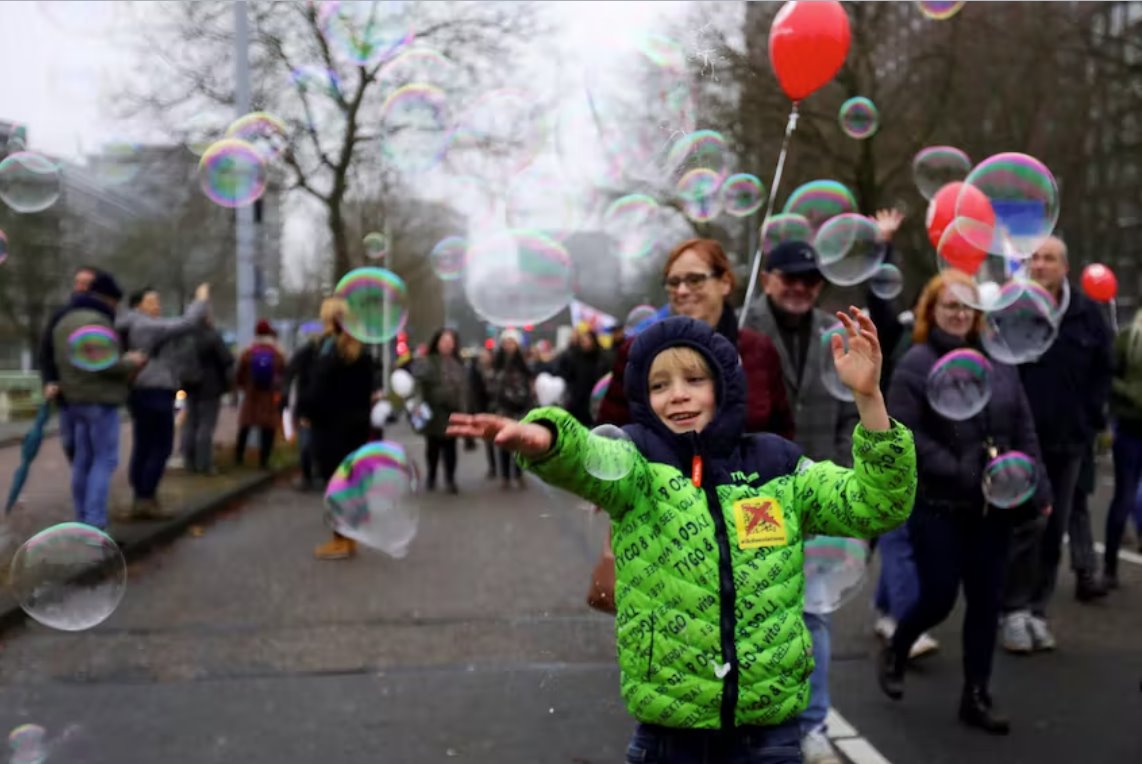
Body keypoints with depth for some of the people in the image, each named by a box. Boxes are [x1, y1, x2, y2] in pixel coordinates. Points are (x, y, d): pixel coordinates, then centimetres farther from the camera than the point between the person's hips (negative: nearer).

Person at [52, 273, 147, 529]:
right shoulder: (96, 321, -15)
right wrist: (130, 363, -8)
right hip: (100, 398, -9)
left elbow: (62, 361, 20)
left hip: (75, 398, 9)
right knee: (105, 460, -7)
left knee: (83, 460, 12)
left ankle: (82, 520, 16)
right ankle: (94, 523, -13)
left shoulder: (64, 321, 17)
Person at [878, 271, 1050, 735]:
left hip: (993, 505, 5)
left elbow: (1024, 429, 10)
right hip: (939, 505, -5)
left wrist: (1037, 489, 2)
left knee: (986, 601, 8)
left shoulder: (998, 362, 8)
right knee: (938, 596, 0)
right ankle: (894, 654, 30)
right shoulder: (916, 364, -7)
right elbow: (905, 435, -14)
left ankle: (976, 698, 21)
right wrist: (962, 475, -19)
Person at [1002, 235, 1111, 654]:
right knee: (1027, 526, -7)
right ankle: (1014, 610, 6)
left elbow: (1102, 370, 11)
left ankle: (1038, 610, 19)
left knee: (1055, 529, 9)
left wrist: (1091, 418, 3)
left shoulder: (1086, 312, 2)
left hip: (1068, 439, 4)